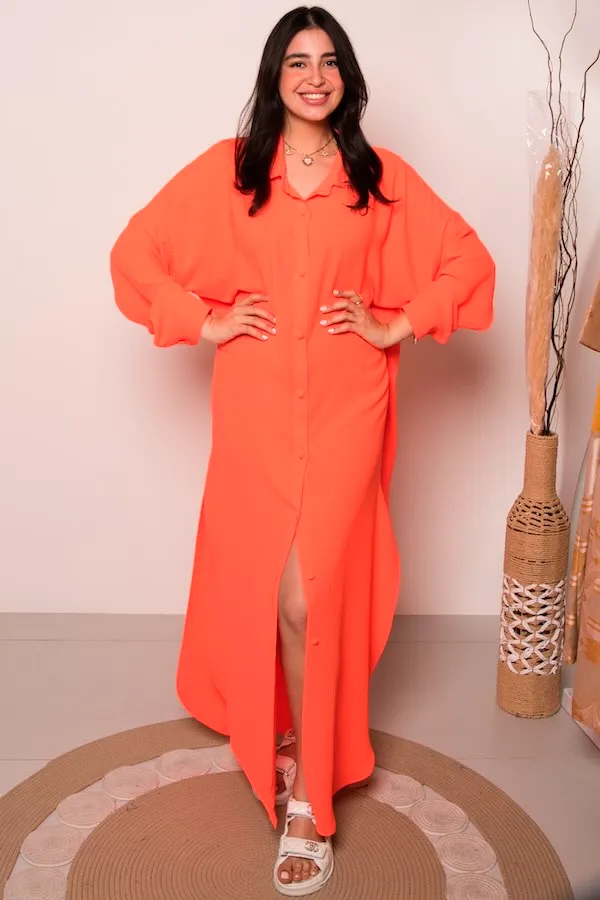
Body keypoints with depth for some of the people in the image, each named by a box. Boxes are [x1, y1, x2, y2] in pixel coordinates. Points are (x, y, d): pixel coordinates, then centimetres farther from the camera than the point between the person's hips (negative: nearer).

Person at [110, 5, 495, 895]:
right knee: (260, 588, 8)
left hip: (345, 411, -1)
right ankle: (294, 736, 36)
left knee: (310, 595, -6)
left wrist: (396, 327, -2)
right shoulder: (225, 170, 5)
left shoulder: (384, 178, 5)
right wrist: (204, 322, -2)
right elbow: (135, 251, 6)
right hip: (255, 411, 1)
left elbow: (468, 261, 7)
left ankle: (307, 793, 11)